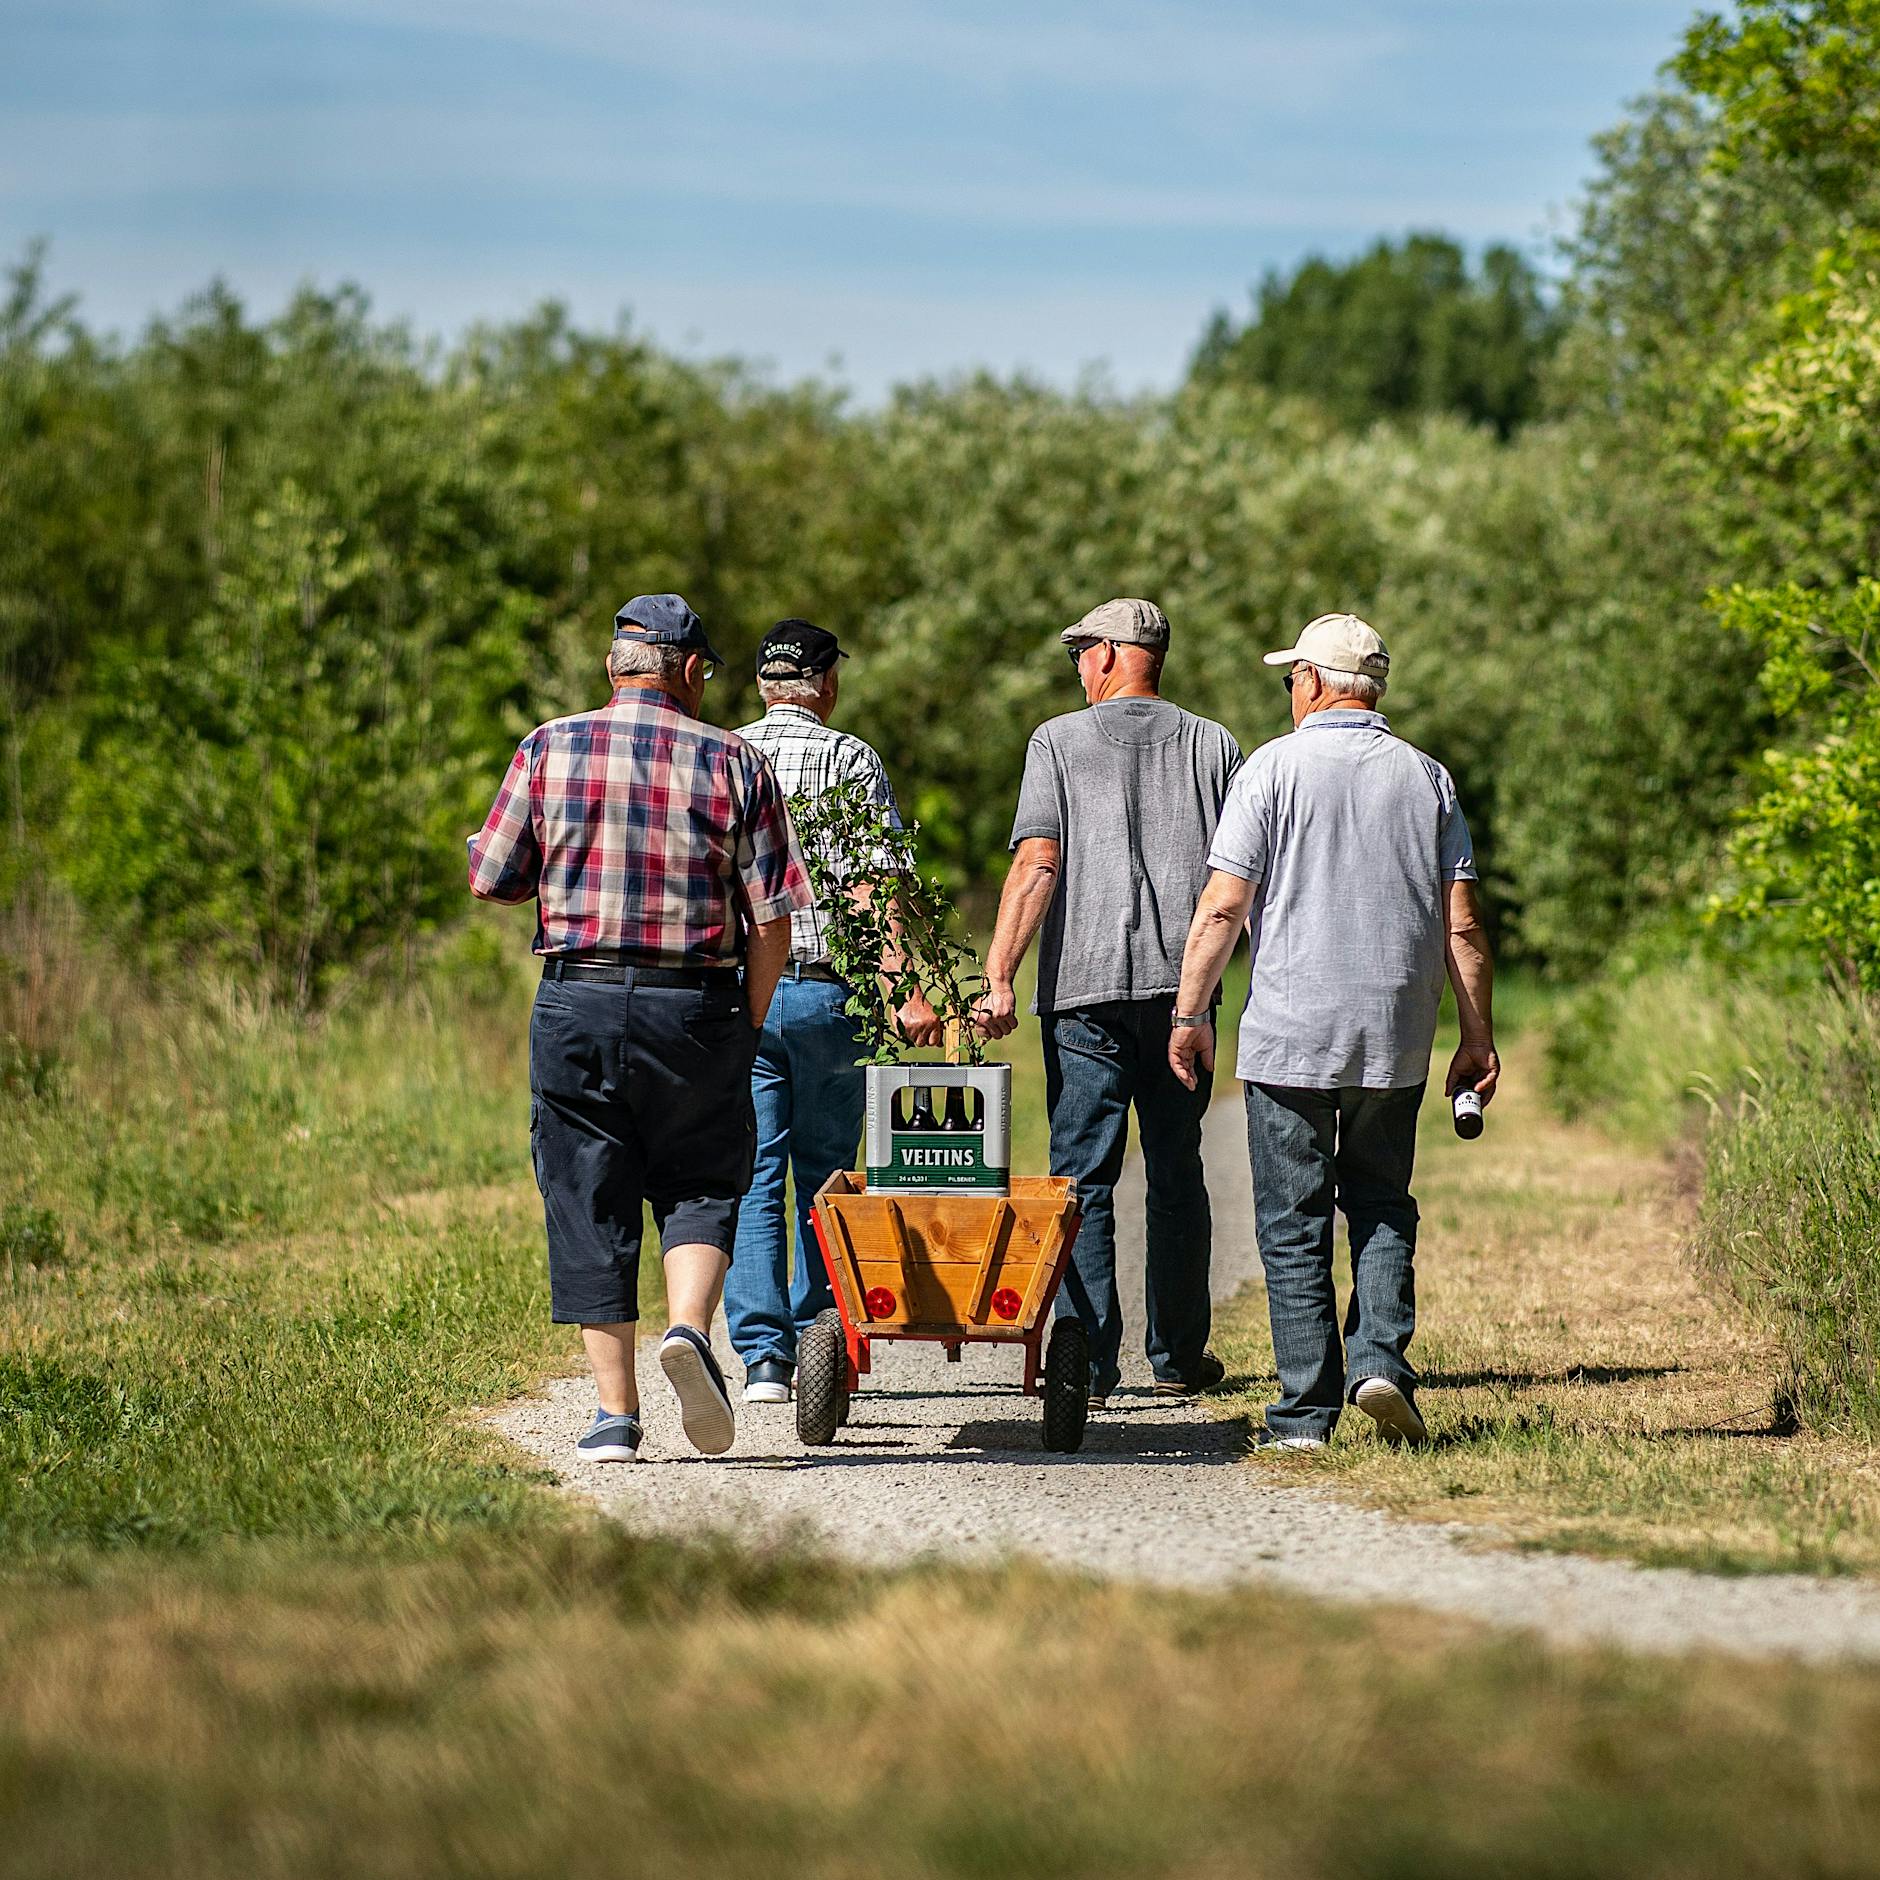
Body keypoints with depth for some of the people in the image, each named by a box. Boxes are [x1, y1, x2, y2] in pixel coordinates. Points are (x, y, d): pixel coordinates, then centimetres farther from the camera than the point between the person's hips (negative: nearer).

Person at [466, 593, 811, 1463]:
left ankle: (615, 1413, 5)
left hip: (576, 1001, 1)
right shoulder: (733, 763, 1)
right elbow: (771, 916, -2)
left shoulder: (548, 749, 2)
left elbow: (491, 878, 3)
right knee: (699, 1185, 14)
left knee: (588, 1205, 7)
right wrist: (748, 1025, 9)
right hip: (696, 1004, 0)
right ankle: (689, 1325, -13)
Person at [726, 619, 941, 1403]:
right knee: (825, 1175, 12)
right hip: (827, 990, -1)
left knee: (752, 1179, 1)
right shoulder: (853, 760, -1)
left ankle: (763, 1355, -9)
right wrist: (908, 990, -14)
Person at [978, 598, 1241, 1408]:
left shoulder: (1059, 741, 1)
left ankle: (1089, 1364, -7)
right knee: (1177, 1174, 12)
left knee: (1083, 1175, -1)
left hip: (1085, 983, -3)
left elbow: (1036, 866, -9)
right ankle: (1177, 1356, 17)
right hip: (1182, 979, 3)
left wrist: (999, 977, -12)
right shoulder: (1213, 745, 9)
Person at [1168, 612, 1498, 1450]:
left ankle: (1306, 1410, 1)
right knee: (1382, 1207, 17)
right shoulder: (1426, 778, 6)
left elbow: (1222, 907, -9)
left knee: (1294, 1224, 3)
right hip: (1395, 1037, 3)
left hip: (1289, 1034, -3)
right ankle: (1380, 1360, -2)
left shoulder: (1274, 769, -4)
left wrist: (1191, 1014, -1)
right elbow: (1462, 924, 3)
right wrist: (1478, 1035, 9)